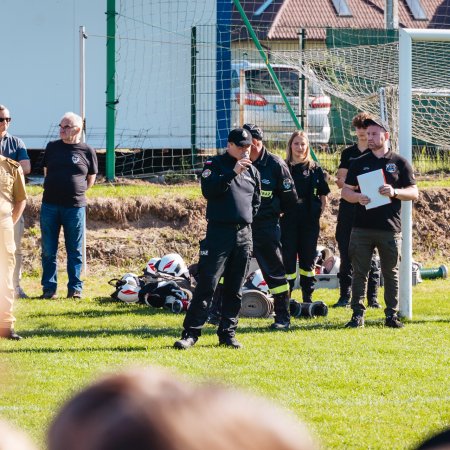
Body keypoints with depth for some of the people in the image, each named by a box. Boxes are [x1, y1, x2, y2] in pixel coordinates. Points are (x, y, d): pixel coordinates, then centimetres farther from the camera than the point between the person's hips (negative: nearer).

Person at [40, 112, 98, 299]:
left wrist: (75, 191, 6)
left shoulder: (87, 151, 1)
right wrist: (55, 189, 10)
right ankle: (49, 287, 10)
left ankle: (75, 288, 9)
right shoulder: (52, 147, 8)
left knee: (75, 250, 4)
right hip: (50, 205, 2)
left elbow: (90, 179, 10)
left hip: (75, 206, -2)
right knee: (48, 250, 3)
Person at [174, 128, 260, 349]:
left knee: (235, 289, 6)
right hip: (219, 232, -5)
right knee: (206, 285, -9)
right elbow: (208, 190, -17)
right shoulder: (215, 165, 0)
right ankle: (190, 333, -9)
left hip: (244, 234, 5)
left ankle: (227, 333, 12)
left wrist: (247, 218, 13)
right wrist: (233, 173, -23)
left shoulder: (252, 171, 15)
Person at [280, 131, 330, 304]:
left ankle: (308, 298, 14)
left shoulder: (315, 169, 6)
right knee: (288, 259, -3)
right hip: (288, 219, -1)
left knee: (308, 259, 6)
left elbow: (323, 195, 9)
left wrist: (319, 212, -2)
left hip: (309, 220, 1)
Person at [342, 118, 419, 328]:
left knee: (391, 272, 3)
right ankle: (357, 314, 5)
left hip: (390, 228, -1)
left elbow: (414, 193, 4)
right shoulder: (359, 163, 12)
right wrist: (357, 197, -11)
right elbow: (345, 191, 11)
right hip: (362, 228, 1)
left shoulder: (399, 163, 6)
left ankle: (392, 314, 10)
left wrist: (394, 192, -15)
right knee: (359, 272, 1)